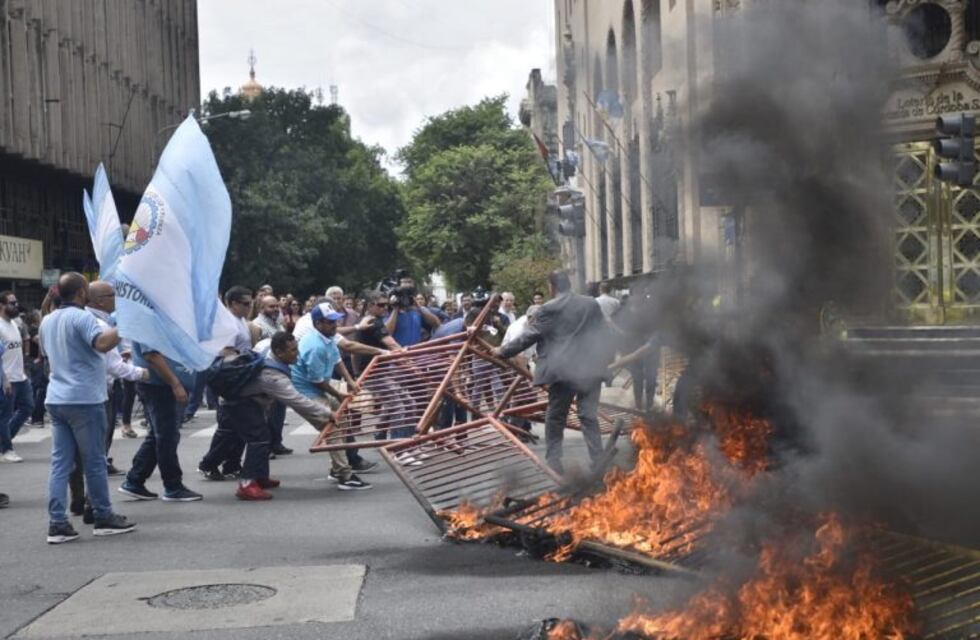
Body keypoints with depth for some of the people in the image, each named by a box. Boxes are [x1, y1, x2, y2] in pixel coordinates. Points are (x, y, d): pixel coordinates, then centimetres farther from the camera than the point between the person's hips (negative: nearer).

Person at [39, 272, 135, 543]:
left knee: (60, 463, 5)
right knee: (94, 462, 3)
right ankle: (103, 518, 12)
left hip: (56, 399, 7)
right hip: (84, 399, -7)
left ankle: (57, 523, 1)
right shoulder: (82, 317, -12)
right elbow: (102, 343, -30)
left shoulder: (48, 321, 14)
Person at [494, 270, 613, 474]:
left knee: (556, 417, 9)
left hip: (563, 370, -3)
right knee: (589, 415, 6)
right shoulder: (592, 304, 6)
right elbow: (604, 335, 10)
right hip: (591, 368, 3)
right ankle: (598, 460, 1)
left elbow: (529, 336, -2)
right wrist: (602, 360, 22)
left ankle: (553, 461, 8)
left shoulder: (550, 309, -6)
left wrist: (503, 351, 9)